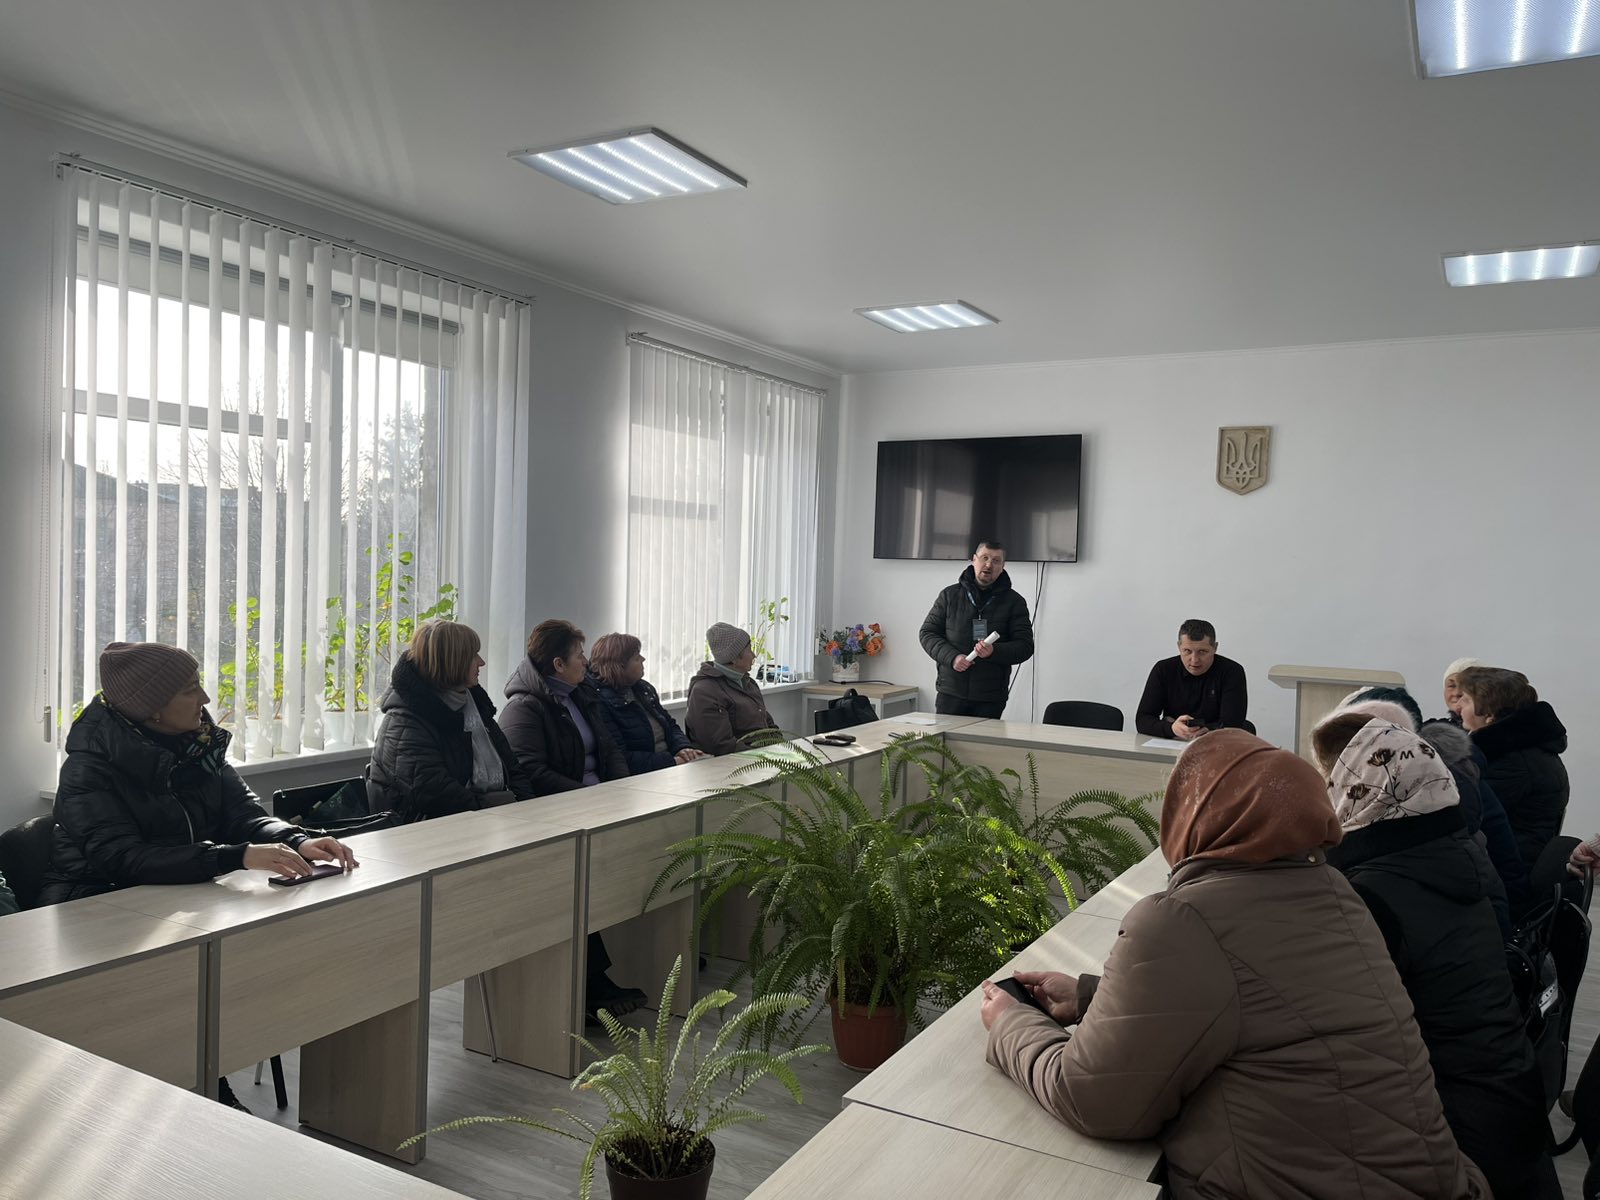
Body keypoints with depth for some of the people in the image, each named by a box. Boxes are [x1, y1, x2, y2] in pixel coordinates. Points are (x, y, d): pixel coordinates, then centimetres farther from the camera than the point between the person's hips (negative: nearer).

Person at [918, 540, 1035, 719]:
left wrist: (994, 651, -19)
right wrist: (952, 657, -11)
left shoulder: (1014, 602, 5)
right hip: (950, 692, 1)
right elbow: (927, 633, 7)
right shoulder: (949, 595, 7)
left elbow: (1025, 646, 1)